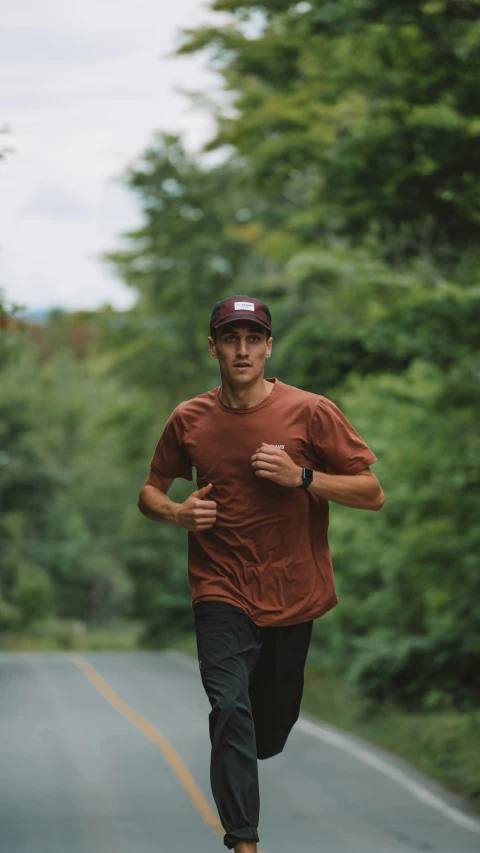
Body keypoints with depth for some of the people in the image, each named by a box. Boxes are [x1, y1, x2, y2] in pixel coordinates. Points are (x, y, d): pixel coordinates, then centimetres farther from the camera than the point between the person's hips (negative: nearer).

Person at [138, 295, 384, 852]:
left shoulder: (311, 412, -7)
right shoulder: (189, 420, 0)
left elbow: (372, 494, -6)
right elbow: (150, 491, 13)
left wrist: (302, 477, -20)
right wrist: (175, 512, -10)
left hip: (293, 592, 1)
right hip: (221, 592, 0)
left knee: (271, 730, 13)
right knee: (230, 707, -18)